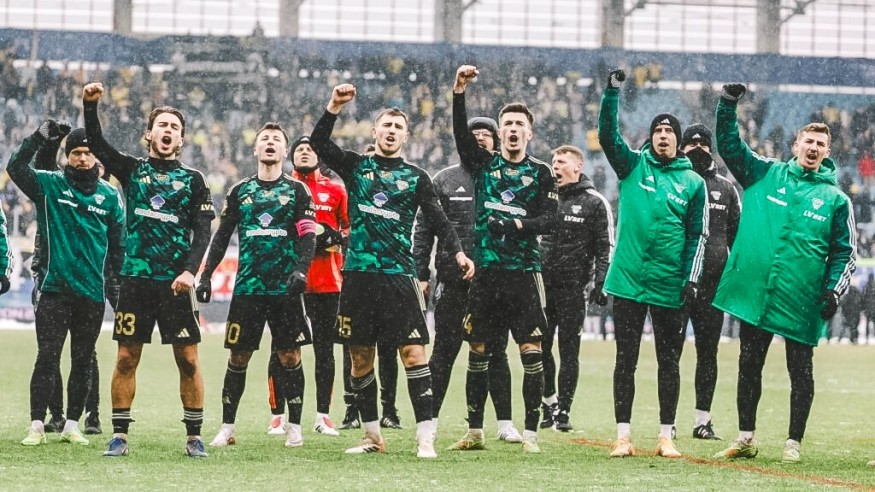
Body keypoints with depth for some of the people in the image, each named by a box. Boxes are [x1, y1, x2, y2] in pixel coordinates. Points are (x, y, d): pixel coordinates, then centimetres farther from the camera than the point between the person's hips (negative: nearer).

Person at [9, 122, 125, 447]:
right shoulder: (49, 185, 2)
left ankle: (72, 426, 16)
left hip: (92, 294, 3)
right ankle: (37, 426, -2)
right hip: (55, 289, -3)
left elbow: (118, 243, 14)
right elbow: (16, 167, -13)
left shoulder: (109, 195, 8)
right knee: (47, 359, -6)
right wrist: (40, 138, -20)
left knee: (83, 362, 8)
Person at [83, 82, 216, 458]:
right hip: (135, 277, 1)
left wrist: (190, 271, -13)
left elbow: (202, 230, 1)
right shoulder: (132, 170, 11)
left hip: (176, 282, -1)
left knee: (188, 359, -2)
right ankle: (119, 435, 5)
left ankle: (194, 436, 5)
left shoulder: (193, 180, 8)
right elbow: (97, 145, -2)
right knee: (126, 358, 0)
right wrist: (90, 106, -17)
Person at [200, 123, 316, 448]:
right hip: (247, 286, 1)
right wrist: (206, 276, 6)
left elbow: (308, 235, -2)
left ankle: (294, 427, 8)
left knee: (290, 357, 0)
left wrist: (301, 270, -17)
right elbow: (221, 237, 13)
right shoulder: (239, 191, 11)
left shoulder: (297, 190, 6)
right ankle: (227, 427, 7)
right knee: (238, 357, 1)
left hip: (286, 287, -1)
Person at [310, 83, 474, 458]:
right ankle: (372, 437, 16)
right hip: (358, 273, 1)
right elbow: (318, 144, -1)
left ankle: (425, 436, -12)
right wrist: (334, 107, -13)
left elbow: (438, 219, 4)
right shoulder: (356, 167, 10)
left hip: (399, 275, -1)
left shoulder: (416, 178, 9)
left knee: (414, 353, -10)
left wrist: (458, 251, -12)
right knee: (360, 357, 5)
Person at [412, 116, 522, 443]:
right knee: (444, 351, 0)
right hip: (453, 281, -1)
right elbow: (423, 228, 5)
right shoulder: (445, 180, 7)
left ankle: (505, 423, 11)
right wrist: (421, 273, -1)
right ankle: (429, 420, 5)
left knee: (496, 353, 6)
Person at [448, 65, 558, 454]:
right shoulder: (483, 165, 9)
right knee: (477, 351, 5)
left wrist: (517, 225, -20)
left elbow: (549, 217, -2)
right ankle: (474, 432, 13)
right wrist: (459, 91, -19)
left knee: (531, 352, -7)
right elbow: (461, 133, -6)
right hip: (486, 271, 2)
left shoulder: (540, 173, 7)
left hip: (524, 271, -2)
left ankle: (530, 433, -3)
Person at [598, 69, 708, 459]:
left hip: (670, 287, 0)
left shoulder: (693, 182, 4)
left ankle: (666, 437, 11)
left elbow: (697, 235, 4)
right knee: (625, 360, 3)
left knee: (669, 362, 5)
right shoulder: (633, 166, 4)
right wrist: (612, 92, -19)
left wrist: (691, 279, -5)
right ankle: (623, 436, 7)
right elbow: (607, 135, -9)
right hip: (628, 280, 0)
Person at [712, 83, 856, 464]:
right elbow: (728, 144, 6)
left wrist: (834, 290, -9)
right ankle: (746, 439, 19)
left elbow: (845, 252, 3)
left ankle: (794, 442, 14)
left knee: (801, 372, 4)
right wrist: (728, 105, -6)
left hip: (801, 300, -2)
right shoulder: (765, 174, 6)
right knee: (749, 366, 8)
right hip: (754, 291, 2)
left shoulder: (835, 199, 3)